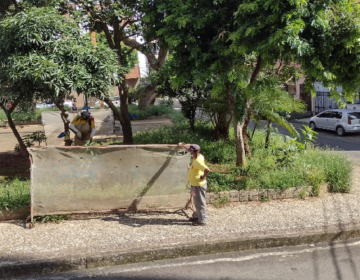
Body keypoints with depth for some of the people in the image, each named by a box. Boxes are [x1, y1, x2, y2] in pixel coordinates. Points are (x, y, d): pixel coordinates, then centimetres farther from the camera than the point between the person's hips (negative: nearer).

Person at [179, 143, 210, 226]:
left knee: (200, 203, 0)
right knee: (197, 202, 23)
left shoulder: (197, 161, -27)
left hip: (198, 185, -10)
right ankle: (197, 216, 38)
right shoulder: (199, 156, 3)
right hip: (196, 184, 10)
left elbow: (207, 169, -39)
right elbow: (191, 151, 26)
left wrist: (203, 177, -23)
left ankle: (202, 220, 8)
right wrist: (184, 146, 27)